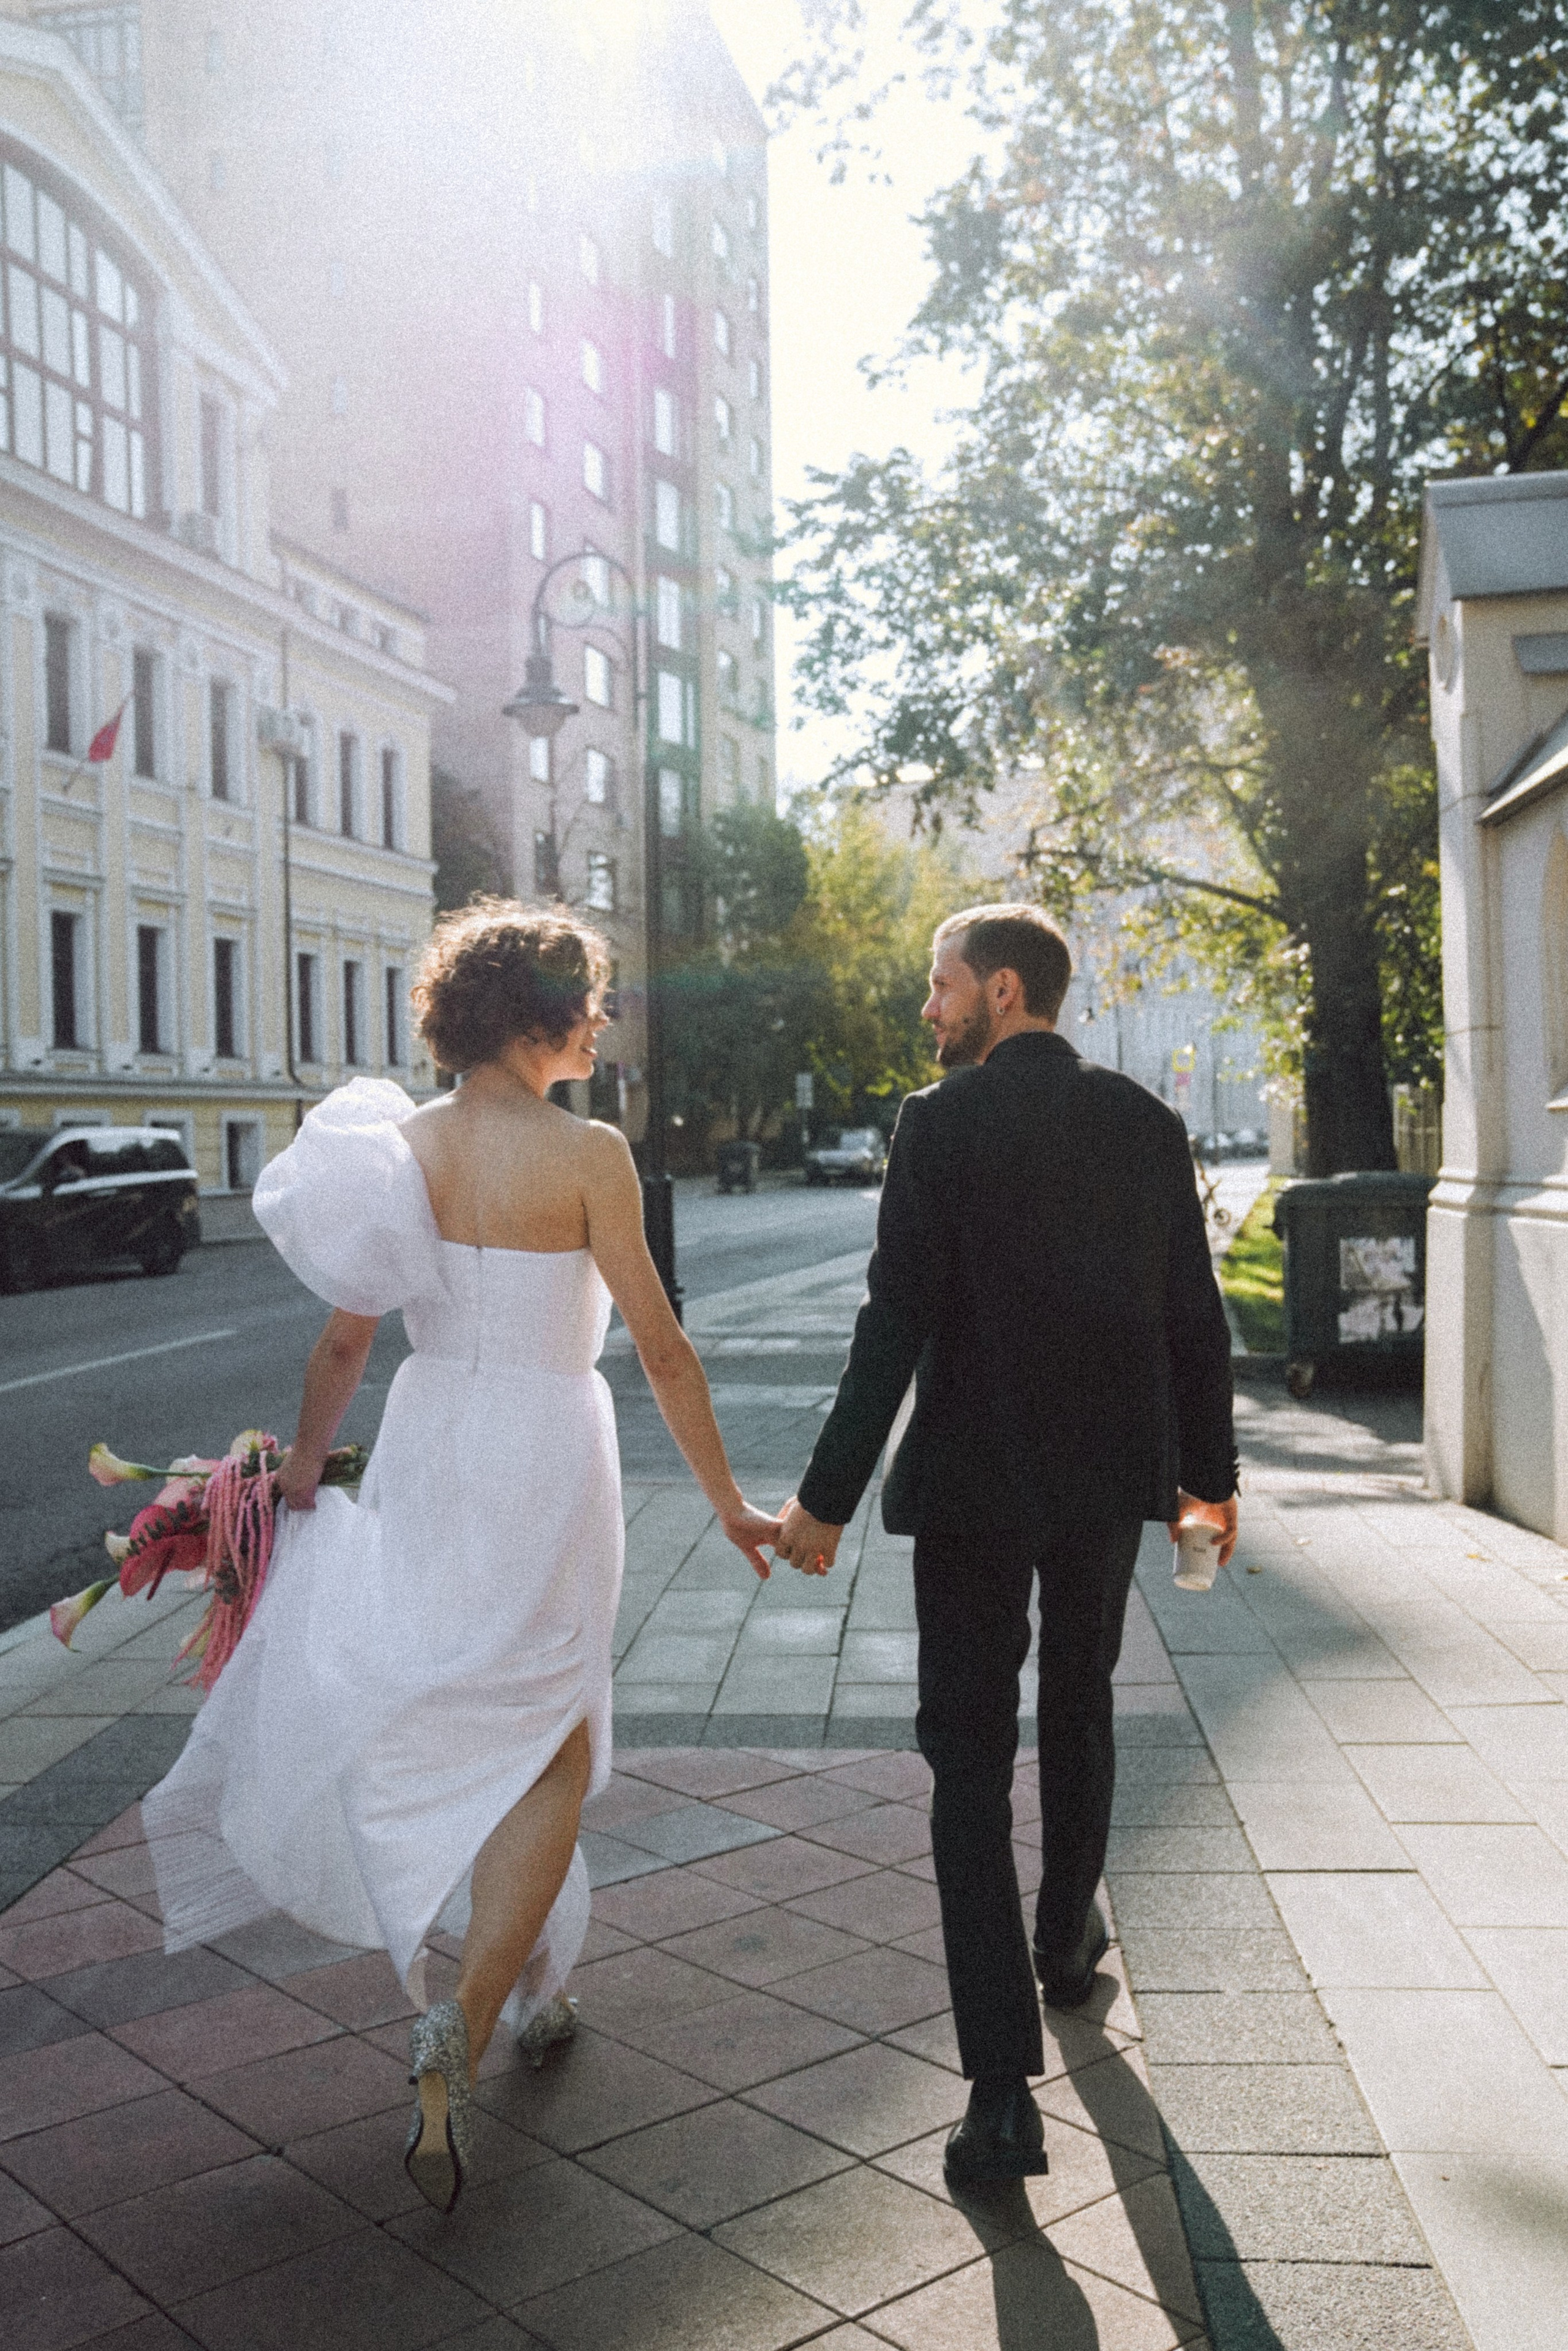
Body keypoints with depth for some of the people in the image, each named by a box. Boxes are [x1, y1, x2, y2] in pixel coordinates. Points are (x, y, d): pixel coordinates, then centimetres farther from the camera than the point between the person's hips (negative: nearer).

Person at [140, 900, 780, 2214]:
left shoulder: (402, 1144, -1)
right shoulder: (587, 1155, -15)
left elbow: (346, 1336, 4)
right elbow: (661, 1348, -12)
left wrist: (302, 1468, 17)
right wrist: (728, 1503, -1)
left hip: (426, 1451, 5)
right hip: (543, 1459, -5)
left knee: (448, 1729, 22)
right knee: (546, 1758, 10)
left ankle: (527, 1986, 38)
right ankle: (460, 2031, -4)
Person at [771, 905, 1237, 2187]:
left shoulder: (942, 1121, -12)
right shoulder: (1146, 1121, 2)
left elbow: (896, 1322, -16)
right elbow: (1195, 1316, 5)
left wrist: (829, 1495, -12)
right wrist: (1210, 1470, 16)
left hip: (973, 1481, -5)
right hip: (1111, 1473, 5)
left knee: (971, 1761, 2)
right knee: (1079, 1710, 26)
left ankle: (1006, 2093, 0)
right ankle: (1068, 1937, 47)